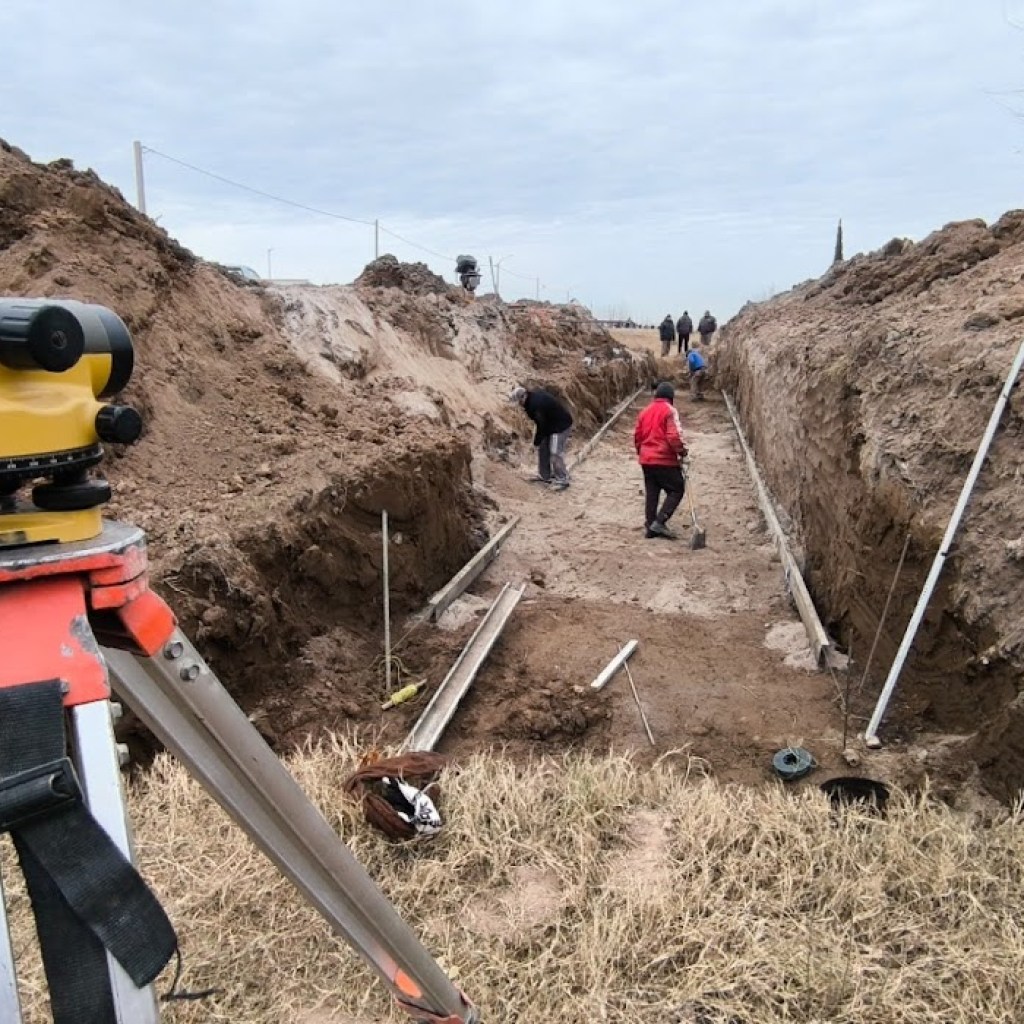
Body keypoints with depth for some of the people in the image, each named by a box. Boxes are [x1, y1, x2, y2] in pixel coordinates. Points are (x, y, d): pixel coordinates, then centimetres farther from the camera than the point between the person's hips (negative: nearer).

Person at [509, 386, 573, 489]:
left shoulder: (536, 404, -31)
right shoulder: (533, 395, -1)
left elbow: (541, 426, -24)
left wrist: (536, 442, -12)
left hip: (561, 425, -10)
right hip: (550, 424, 10)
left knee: (555, 453, -11)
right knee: (543, 449, 13)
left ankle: (562, 480, -2)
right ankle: (544, 476, 23)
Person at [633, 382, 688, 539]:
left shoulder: (645, 411, 12)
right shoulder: (669, 410, -9)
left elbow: (637, 436, 16)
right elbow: (674, 435, -19)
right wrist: (681, 450, -4)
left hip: (646, 460, 7)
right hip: (665, 460, -7)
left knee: (651, 493, 12)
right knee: (677, 489, 3)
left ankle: (650, 526, 13)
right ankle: (660, 522, -7)